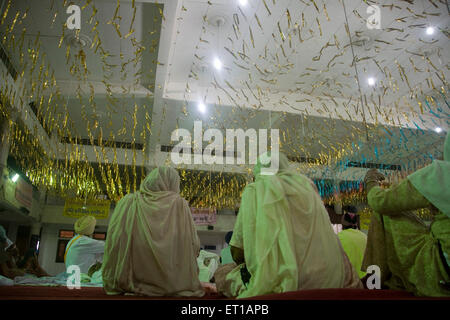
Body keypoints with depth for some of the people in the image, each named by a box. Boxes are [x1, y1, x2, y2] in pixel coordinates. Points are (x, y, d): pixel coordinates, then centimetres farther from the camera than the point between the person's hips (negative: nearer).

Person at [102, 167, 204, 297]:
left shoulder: (128, 202, 0)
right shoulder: (180, 204, -3)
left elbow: (114, 243, -4)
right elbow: (194, 245, -4)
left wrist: (112, 284, 3)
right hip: (174, 285, -2)